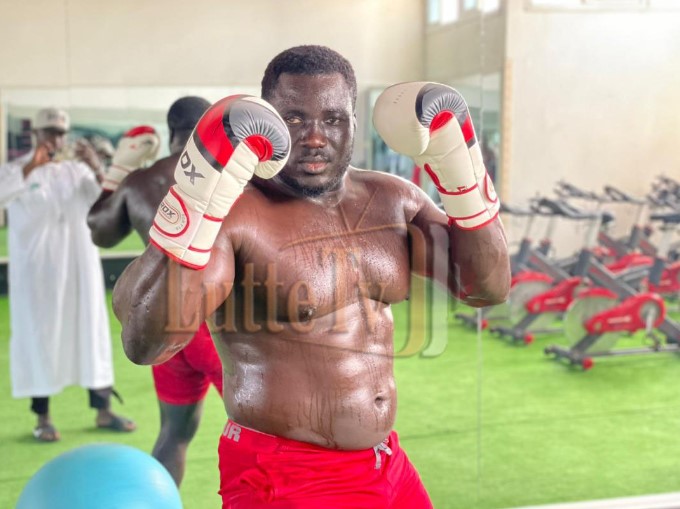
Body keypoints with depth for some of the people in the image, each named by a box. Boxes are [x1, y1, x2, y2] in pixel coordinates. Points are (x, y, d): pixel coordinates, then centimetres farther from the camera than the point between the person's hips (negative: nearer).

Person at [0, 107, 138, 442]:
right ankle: (42, 418, 8)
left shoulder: (77, 171, 8)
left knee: (91, 333, 6)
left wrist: (97, 170, -20)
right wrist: (30, 167, -27)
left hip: (78, 268, 3)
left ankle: (103, 411, 15)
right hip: (36, 271, -3)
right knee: (40, 337, 0)